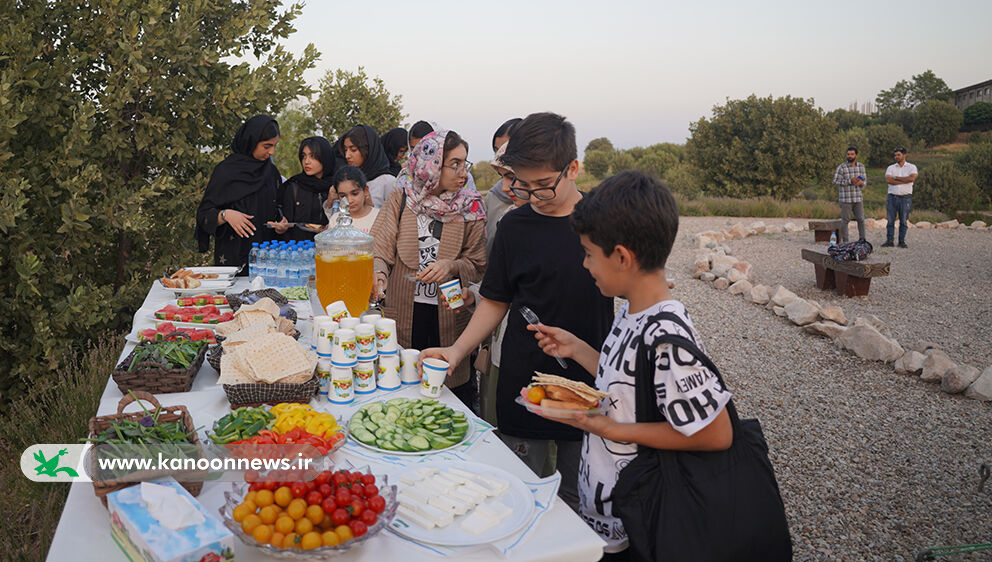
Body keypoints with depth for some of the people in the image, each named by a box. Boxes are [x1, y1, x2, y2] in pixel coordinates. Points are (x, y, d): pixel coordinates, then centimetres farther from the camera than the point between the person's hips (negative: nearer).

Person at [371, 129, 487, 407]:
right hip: (404, 313, 0)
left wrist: (452, 266, -16)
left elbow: (478, 265, 3)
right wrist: (378, 272, -24)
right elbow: (380, 247, -3)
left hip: (449, 315, 0)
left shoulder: (470, 207, 3)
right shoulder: (401, 199, 2)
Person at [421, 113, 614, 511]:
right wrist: (459, 349, -6)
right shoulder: (515, 226, 1)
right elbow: (496, 300, 8)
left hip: (590, 387, 0)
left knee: (578, 501, 12)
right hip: (523, 386, 1)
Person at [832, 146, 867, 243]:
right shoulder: (841, 167, -6)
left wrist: (861, 182, -13)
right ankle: (844, 242, 7)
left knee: (861, 219, 4)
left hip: (858, 198, 4)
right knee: (845, 220, 0)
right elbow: (836, 181, -12)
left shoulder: (861, 166, 8)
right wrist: (850, 181, -20)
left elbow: (865, 181, 11)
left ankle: (862, 240, 14)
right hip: (845, 198, -4)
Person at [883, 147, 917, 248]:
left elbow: (912, 178, -14)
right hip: (892, 197, 1)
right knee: (890, 220, 1)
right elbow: (888, 180, -8)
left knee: (904, 221, 2)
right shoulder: (890, 168, 10)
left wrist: (896, 178, -8)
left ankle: (902, 241, 8)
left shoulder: (911, 167, 6)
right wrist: (904, 181, -11)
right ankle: (889, 241, 6)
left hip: (905, 198, -1)